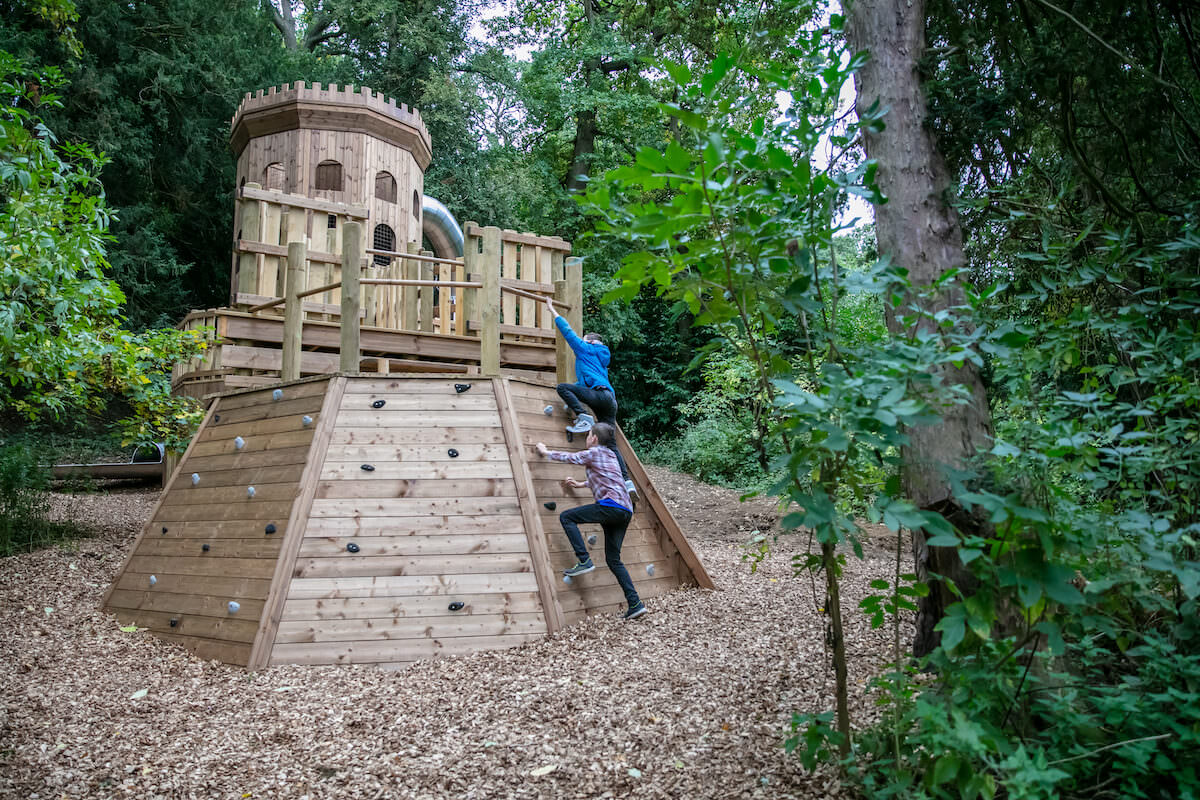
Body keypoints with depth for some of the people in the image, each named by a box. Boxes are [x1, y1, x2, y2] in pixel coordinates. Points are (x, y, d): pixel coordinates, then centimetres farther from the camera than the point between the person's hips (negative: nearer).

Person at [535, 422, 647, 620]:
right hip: (625, 510, 9)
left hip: (611, 505, -8)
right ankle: (635, 604, 2)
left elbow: (567, 457, 12)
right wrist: (582, 484, 49)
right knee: (613, 559, 10)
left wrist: (545, 452, 28)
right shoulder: (610, 454, 25)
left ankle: (584, 561, -7)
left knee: (566, 517, 1)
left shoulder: (594, 453, 2)